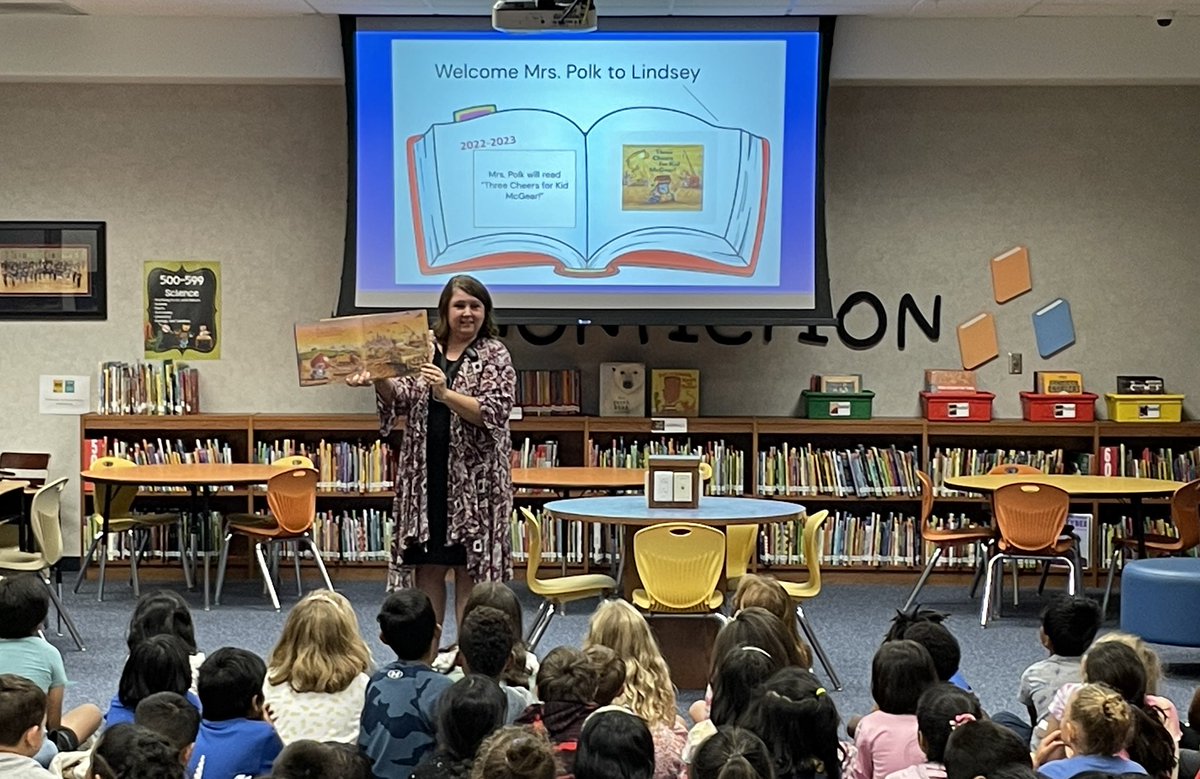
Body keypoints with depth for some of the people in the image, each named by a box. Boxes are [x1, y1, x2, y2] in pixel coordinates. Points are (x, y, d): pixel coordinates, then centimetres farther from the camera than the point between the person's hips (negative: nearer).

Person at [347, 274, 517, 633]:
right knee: (427, 566, 8)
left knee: (469, 567, 1)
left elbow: (492, 414, -12)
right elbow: (403, 401, 8)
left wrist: (445, 394, -25)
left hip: (473, 479, -4)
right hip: (425, 474, 4)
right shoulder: (425, 349, 11)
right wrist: (379, 380, -12)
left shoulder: (495, 356, -1)